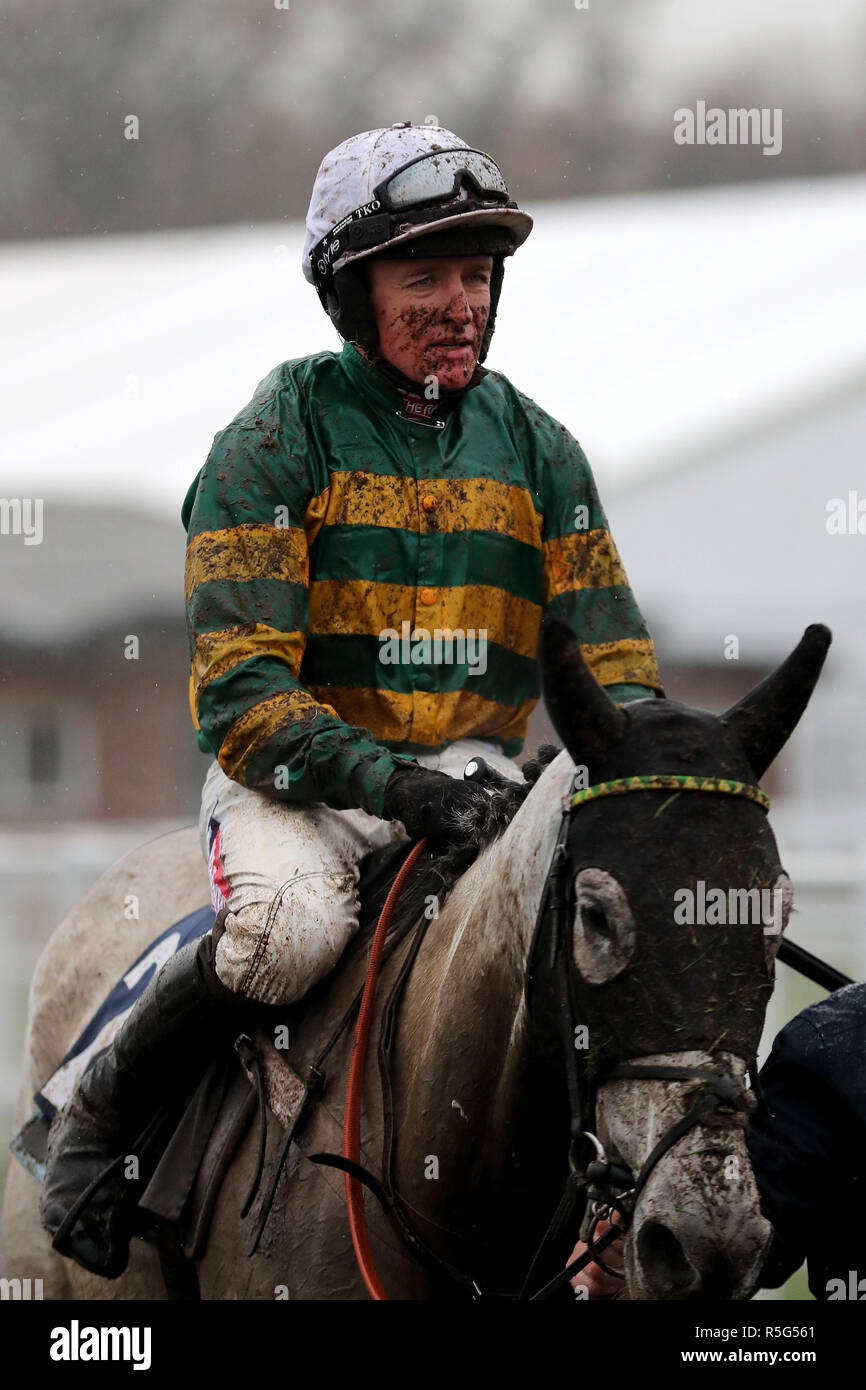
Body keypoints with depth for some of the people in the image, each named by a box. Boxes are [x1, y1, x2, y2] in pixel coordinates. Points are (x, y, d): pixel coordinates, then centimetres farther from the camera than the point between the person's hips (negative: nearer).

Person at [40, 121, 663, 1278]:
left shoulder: (536, 448, 10)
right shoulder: (276, 441, -5)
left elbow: (614, 660, 11)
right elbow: (239, 686, -13)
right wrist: (388, 781, -28)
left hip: (476, 770, 4)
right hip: (295, 775, -4)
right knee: (293, 920, -37)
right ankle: (95, 1114, -10)